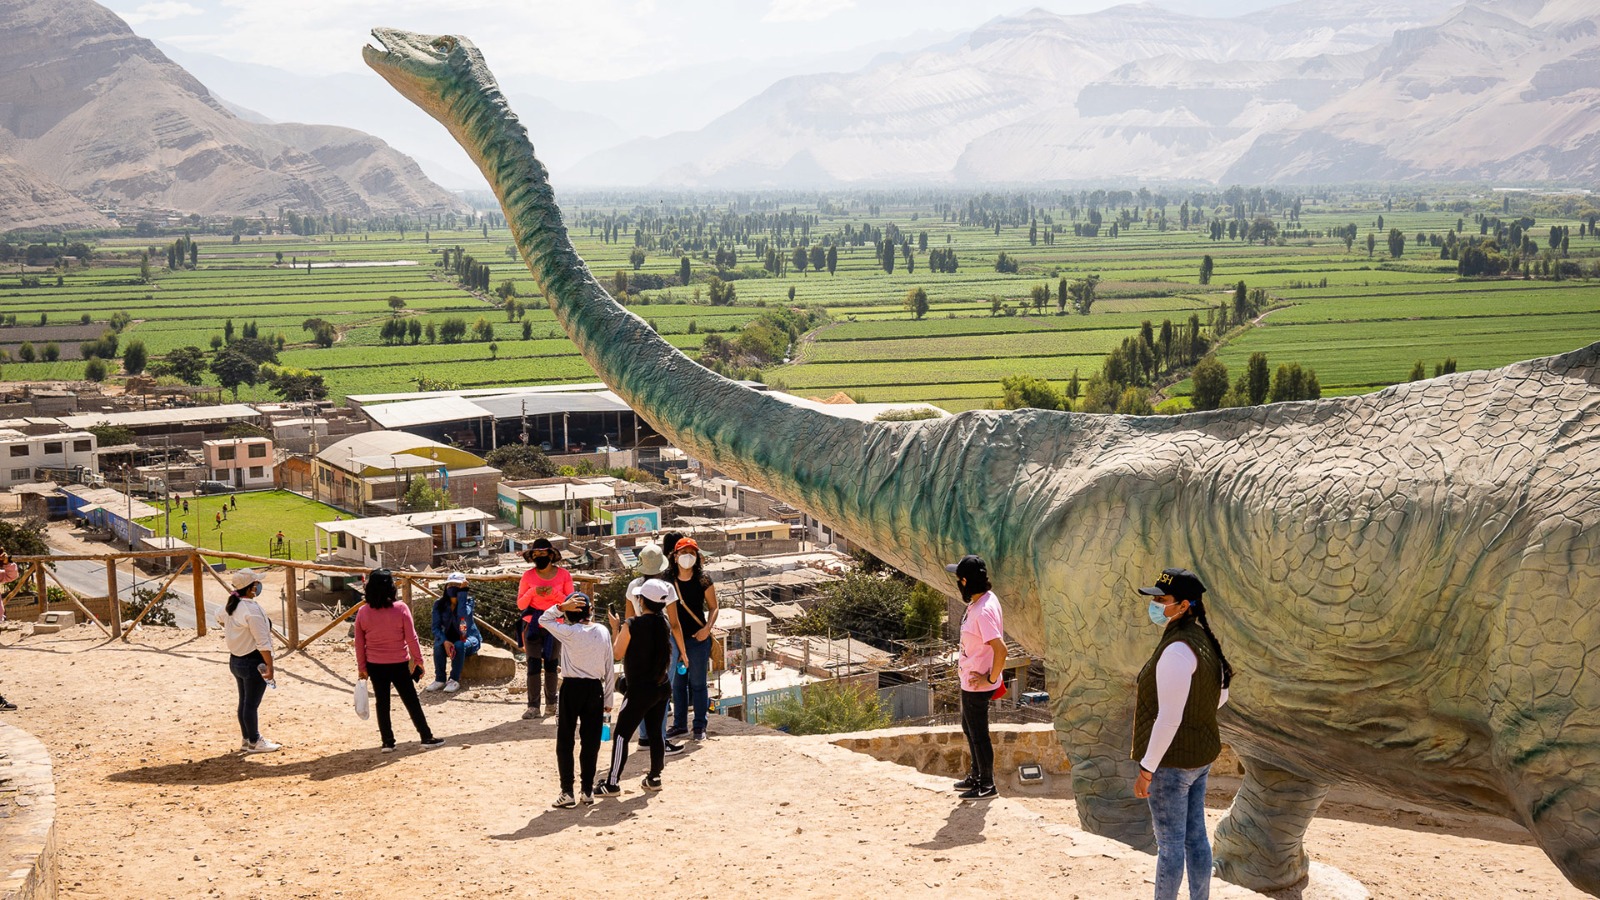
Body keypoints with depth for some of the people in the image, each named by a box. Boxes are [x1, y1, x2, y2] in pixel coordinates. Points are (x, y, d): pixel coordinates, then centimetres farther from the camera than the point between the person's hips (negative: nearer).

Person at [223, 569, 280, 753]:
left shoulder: (230, 607, 6)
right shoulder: (252, 609, -21)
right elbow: (262, 641, -22)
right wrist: (269, 665, -20)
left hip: (235, 660, 9)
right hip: (253, 662, -9)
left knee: (244, 701, 16)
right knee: (252, 703, 0)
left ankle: (247, 739, 25)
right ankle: (254, 742, 7)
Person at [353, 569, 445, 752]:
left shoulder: (363, 613, -7)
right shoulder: (401, 609, -14)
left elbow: (359, 643, -1)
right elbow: (411, 638, -11)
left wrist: (361, 667, 8)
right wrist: (418, 659, 0)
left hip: (375, 666, 2)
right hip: (399, 665, -2)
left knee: (382, 704, 12)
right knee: (412, 702, 8)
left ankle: (388, 742, 14)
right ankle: (427, 738, 14)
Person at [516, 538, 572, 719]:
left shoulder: (564, 575, 0)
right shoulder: (528, 576, 1)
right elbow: (520, 604, 2)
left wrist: (554, 593, -16)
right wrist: (533, 592, -16)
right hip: (533, 625, 0)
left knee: (551, 665, 8)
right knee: (533, 665, -8)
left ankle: (551, 702, 22)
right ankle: (533, 706, -8)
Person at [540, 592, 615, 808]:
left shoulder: (569, 632, -13)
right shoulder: (603, 631, 0)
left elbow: (543, 619, 2)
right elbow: (610, 668, 4)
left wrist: (562, 606, -8)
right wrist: (608, 699, 12)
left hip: (572, 688, -4)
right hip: (595, 689, 4)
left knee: (565, 742, 4)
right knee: (591, 742, 11)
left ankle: (567, 792, 1)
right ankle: (588, 790, 16)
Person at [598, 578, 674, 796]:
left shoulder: (632, 625, -17)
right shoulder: (664, 623, 0)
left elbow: (618, 654, -8)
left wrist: (615, 627, 4)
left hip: (640, 689, -6)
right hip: (662, 686, 6)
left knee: (621, 734, 0)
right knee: (655, 732, 17)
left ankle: (612, 784, 0)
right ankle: (654, 778, 24)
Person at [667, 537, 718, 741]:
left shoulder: (703, 580, -4)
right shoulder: (669, 580, 3)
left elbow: (713, 607, 1)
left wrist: (707, 628, -14)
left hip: (697, 638, -3)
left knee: (697, 683, 1)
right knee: (677, 683, 10)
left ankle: (700, 726, 9)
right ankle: (679, 724, 21)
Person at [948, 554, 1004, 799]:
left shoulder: (983, 611, -29)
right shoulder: (986, 599, 1)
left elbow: (1000, 649, -35)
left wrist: (991, 679, -23)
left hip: (977, 685, -10)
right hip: (971, 680, 10)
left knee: (978, 734, 6)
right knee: (969, 728, 25)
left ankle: (987, 786, 22)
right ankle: (976, 776, 40)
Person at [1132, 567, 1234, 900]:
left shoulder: (1178, 649, -24)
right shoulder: (1205, 639, 5)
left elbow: (1169, 718, -24)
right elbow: (1221, 696, 17)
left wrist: (1147, 769, -19)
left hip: (1172, 760, -9)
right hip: (1202, 755, 9)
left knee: (1169, 843, 3)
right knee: (1196, 836, 17)